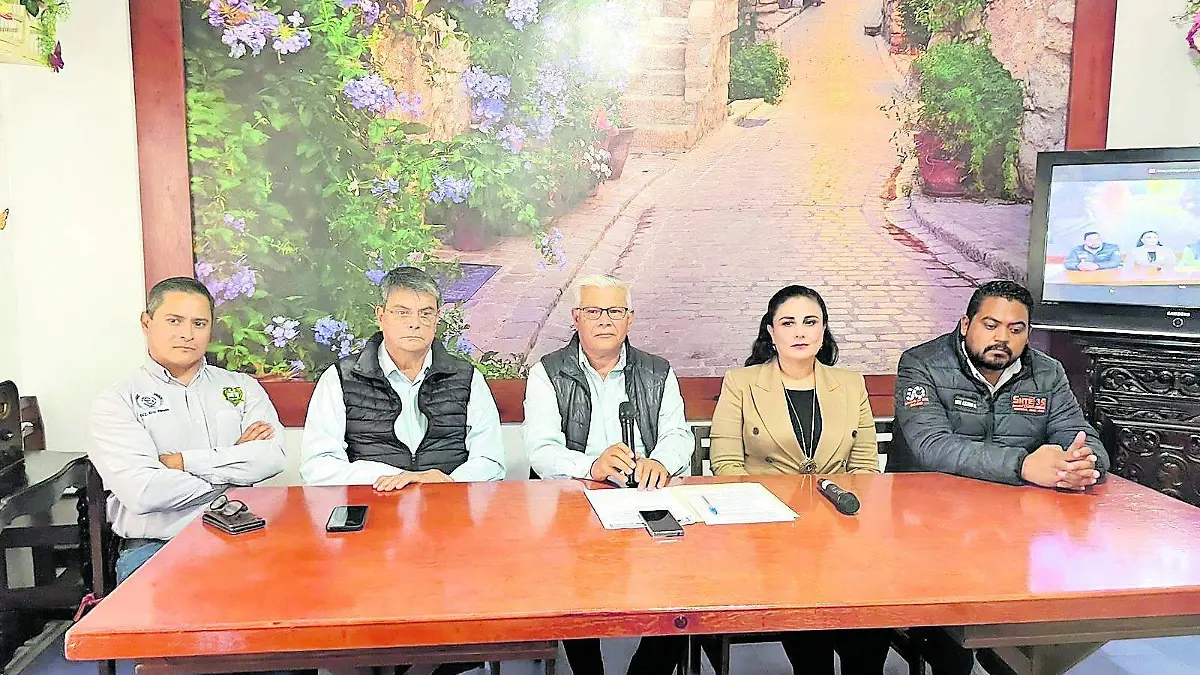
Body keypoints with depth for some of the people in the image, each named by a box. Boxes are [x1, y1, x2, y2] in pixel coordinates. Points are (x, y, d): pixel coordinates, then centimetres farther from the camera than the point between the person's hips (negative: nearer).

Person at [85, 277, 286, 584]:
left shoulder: (242, 387, 15)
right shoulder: (116, 402, 4)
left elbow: (271, 458, -3)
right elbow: (143, 493, -12)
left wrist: (183, 462, -8)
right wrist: (235, 459, -4)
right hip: (154, 547, -3)